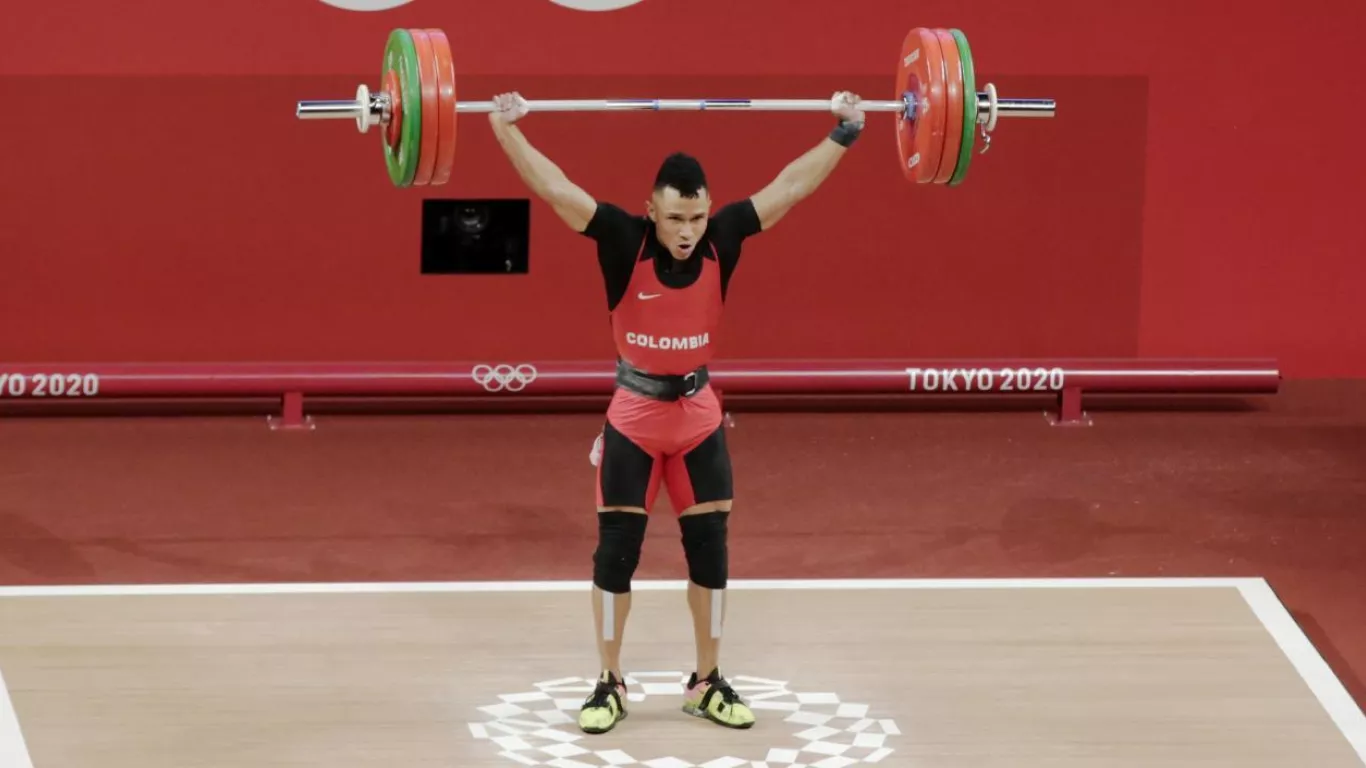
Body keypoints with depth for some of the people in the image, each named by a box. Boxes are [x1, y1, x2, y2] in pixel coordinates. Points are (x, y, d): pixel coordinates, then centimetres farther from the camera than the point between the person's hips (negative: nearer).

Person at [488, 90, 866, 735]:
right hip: (634, 415, -2)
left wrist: (844, 133, -7)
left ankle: (707, 683, 18)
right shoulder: (625, 241, -17)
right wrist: (506, 129, -30)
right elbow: (554, 188, -22)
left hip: (699, 414, 3)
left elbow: (790, 186, -5)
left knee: (710, 548, 6)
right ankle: (610, 685, 12)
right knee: (617, 549, 1)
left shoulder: (723, 240, -10)